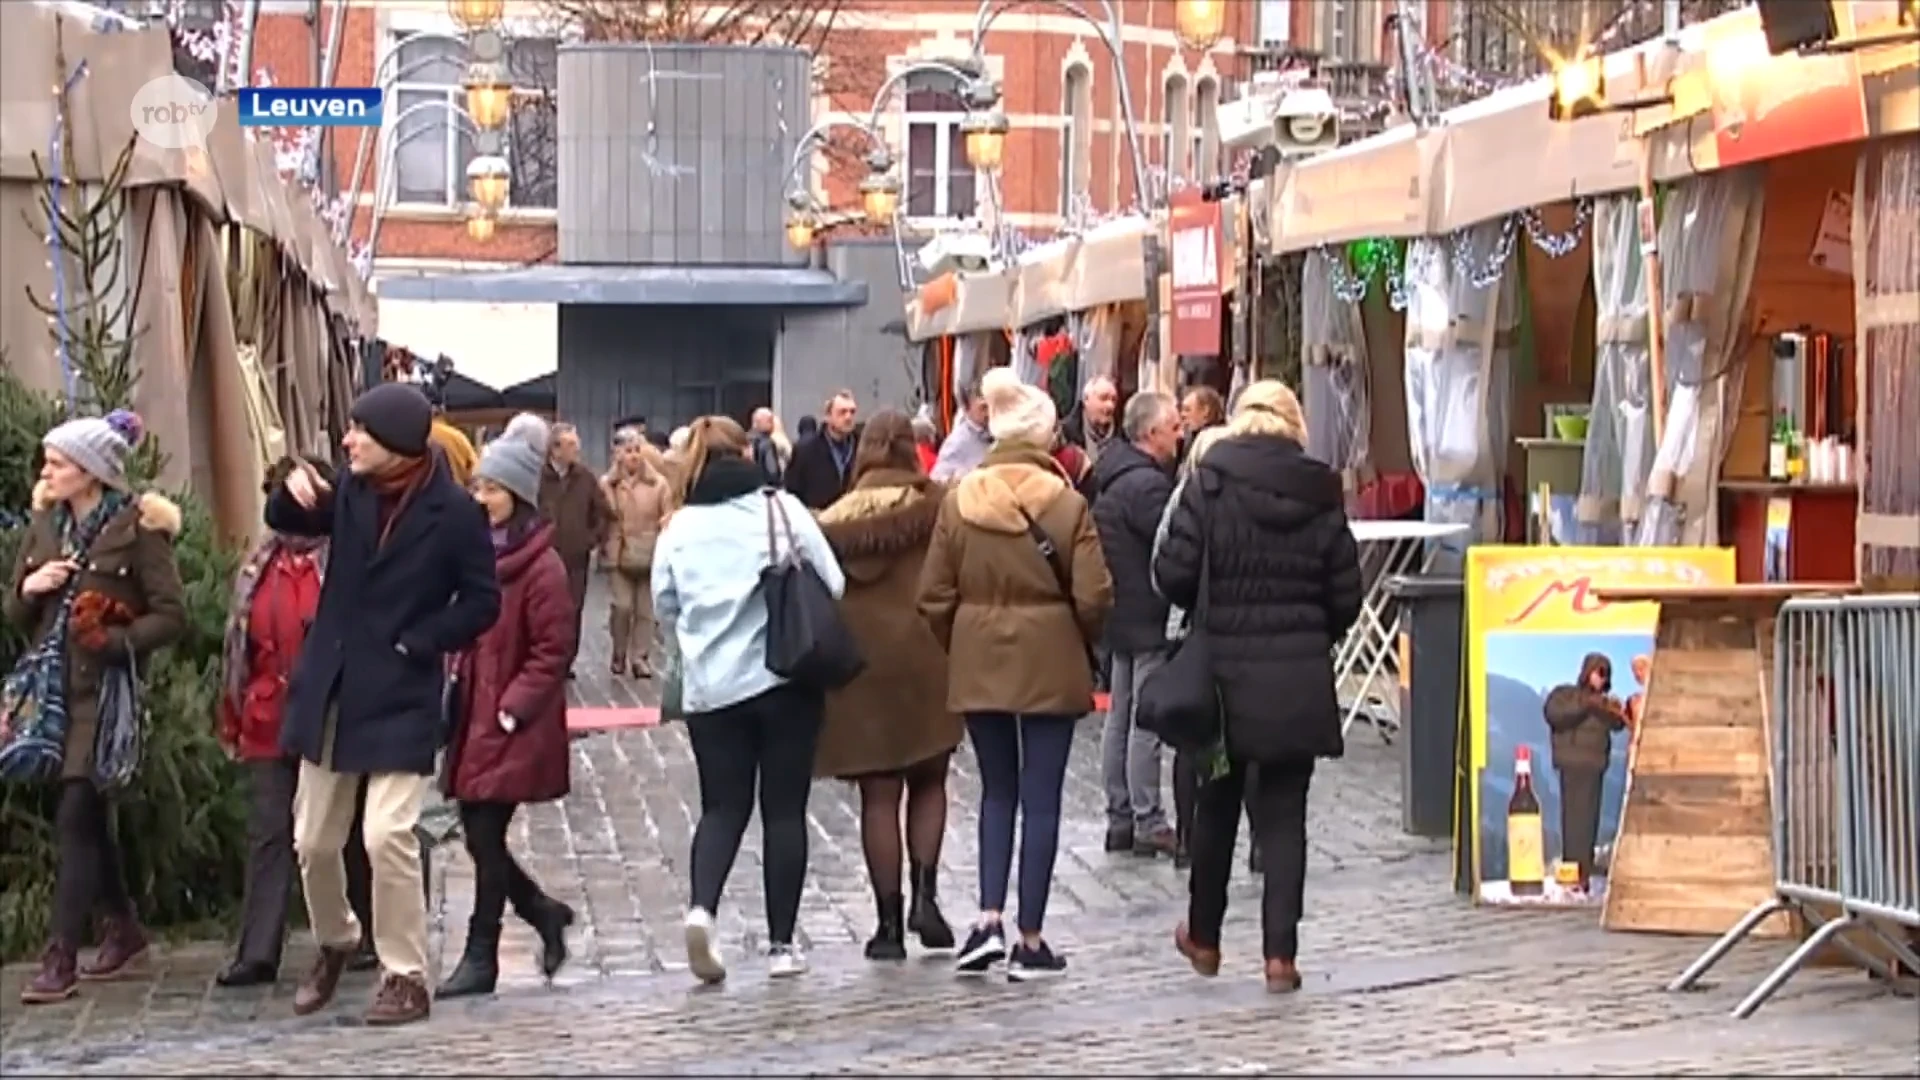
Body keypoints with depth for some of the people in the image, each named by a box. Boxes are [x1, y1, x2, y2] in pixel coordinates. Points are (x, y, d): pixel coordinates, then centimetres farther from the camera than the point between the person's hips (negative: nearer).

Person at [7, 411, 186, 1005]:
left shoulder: (136, 527, -7)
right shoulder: (45, 525, 12)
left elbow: (171, 614, -8)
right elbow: (15, 615, 16)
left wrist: (117, 641, -21)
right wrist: (28, 588, -5)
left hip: (104, 689, -6)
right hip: (53, 685, 7)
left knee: (75, 816, -11)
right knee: (87, 814, 14)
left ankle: (61, 957, -10)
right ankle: (122, 925, 30)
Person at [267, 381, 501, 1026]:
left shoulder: (454, 512, -12)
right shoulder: (352, 491, 1)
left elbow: (482, 601, -6)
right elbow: (288, 521, 16)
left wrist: (417, 644, -13)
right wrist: (295, 493, -6)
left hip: (402, 696, -5)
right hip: (332, 688, 5)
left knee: (387, 835, -13)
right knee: (314, 840, 11)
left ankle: (406, 978, 1)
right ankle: (333, 942, 37)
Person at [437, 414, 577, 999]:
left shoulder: (541, 566, -12)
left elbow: (553, 652, -13)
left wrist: (511, 709, -16)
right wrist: (456, 686, 8)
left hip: (514, 728, -7)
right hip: (473, 717, 7)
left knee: (486, 836, -4)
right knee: (479, 835, 8)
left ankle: (481, 955, 6)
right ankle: (543, 912, 27)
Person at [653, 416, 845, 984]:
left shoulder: (679, 527, 0)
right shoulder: (782, 509, -6)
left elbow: (665, 605, 7)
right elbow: (832, 584, -3)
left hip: (710, 686, 2)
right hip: (786, 679, -2)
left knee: (722, 805, 10)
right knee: (784, 808, 7)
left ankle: (702, 907, -15)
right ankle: (782, 943, 9)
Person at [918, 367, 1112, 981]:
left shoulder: (960, 500, -3)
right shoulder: (1066, 504, -11)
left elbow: (935, 596, -1)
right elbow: (1093, 596, -12)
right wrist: (1083, 642, 8)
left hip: (978, 664, 3)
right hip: (1049, 665, -3)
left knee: (997, 791, 16)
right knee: (1041, 798, 4)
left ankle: (989, 920, 3)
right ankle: (1029, 941, 6)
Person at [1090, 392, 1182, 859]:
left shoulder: (1113, 476, 13)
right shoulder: (1146, 484, -20)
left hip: (1120, 611, 10)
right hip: (1147, 615, -10)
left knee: (1120, 716, 13)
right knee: (1146, 721, -6)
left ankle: (1119, 818, 20)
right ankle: (1148, 823, -2)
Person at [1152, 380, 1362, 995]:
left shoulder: (1209, 483, -6)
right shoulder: (1321, 495, 0)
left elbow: (1172, 573, -11)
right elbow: (1346, 596, 2)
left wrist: (1211, 611, 9)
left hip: (1225, 672, -1)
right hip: (1299, 679, 1)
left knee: (1217, 805, 15)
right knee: (1284, 815, 5)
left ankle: (1204, 938, 27)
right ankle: (1281, 954, 0)